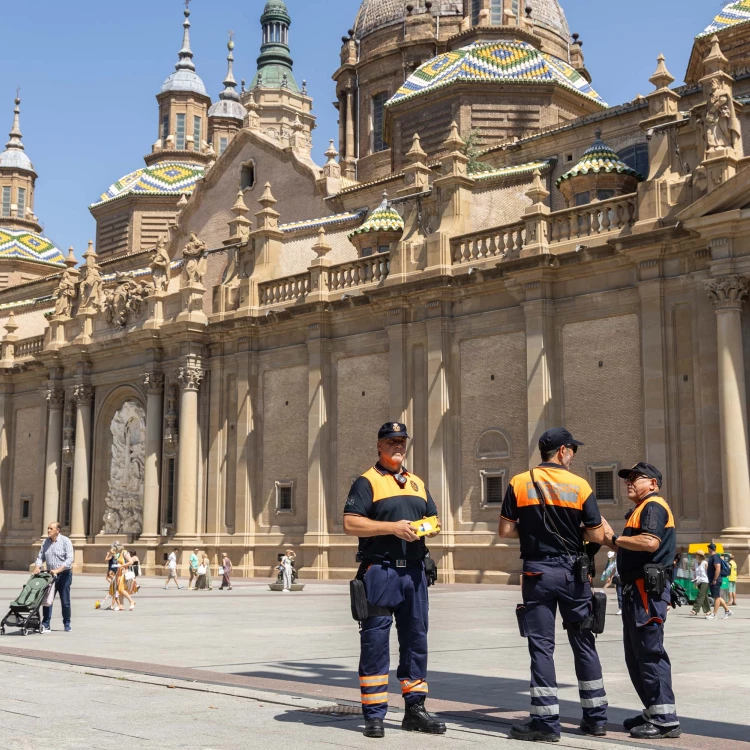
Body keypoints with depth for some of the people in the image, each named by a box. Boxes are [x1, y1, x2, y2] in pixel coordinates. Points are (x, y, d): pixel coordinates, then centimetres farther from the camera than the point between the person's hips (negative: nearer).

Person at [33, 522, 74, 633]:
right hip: (50, 574, 4)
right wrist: (37, 568, -7)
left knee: (65, 602, 2)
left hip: (64, 574, -4)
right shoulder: (45, 542, 7)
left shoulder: (65, 541, -9)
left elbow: (69, 559, -17)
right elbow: (40, 557, 13)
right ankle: (45, 625, 2)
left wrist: (57, 570, -26)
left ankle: (67, 624, 14)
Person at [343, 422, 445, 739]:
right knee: (375, 641, -2)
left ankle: (415, 708, 20)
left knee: (416, 638, 10)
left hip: (414, 570, 6)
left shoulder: (417, 483, 19)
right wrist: (392, 527, -18)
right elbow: (350, 523, -11)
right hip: (380, 569, -6)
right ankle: (374, 715, 4)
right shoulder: (367, 481, -1)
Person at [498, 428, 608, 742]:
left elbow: (505, 530, -3)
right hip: (572, 571, 1)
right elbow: (597, 535, -3)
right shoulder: (580, 485, -2)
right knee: (584, 643, 12)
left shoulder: (519, 483, -1)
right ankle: (596, 718, 19)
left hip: (537, 571, -1)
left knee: (541, 645, 2)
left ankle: (546, 722, 0)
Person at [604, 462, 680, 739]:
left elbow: (650, 542, -26)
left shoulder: (653, 506, -9)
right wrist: (609, 540, 10)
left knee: (649, 653, -11)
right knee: (635, 655, 15)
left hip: (648, 589, -11)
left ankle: (665, 719, -9)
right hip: (636, 590, 11)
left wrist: (614, 538, -16)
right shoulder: (640, 510, 24)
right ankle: (653, 712, 23)